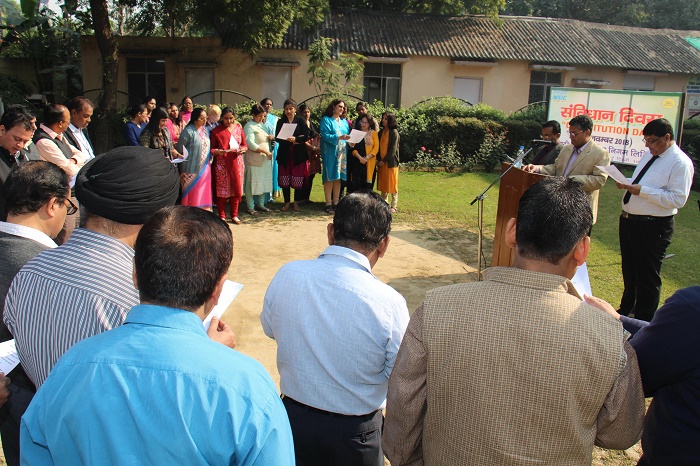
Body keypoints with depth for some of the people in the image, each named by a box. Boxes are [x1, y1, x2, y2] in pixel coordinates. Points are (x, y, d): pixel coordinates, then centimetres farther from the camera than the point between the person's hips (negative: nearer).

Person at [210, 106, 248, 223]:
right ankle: (222, 216, 10)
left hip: (236, 162, 3)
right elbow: (211, 148, 1)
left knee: (236, 188, 5)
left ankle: (234, 215, 17)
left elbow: (245, 144, 13)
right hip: (222, 163, -3)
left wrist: (242, 150, -8)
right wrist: (217, 151, -20)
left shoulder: (238, 127, 12)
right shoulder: (216, 131, 1)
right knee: (222, 189, 0)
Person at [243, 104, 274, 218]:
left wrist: (270, 138, 4)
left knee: (264, 182, 11)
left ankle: (260, 204, 22)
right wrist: (265, 151, -20)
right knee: (252, 182, -2)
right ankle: (250, 207, 5)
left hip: (265, 159, 8)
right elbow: (251, 144, -19)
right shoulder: (249, 126, -10)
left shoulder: (262, 125, 16)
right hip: (253, 160, -8)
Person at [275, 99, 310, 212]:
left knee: (298, 180, -2)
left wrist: (295, 139, -21)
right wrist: (291, 141, -12)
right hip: (284, 154, 2)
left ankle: (296, 203, 12)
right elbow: (277, 138, 0)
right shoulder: (280, 121, 10)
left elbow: (306, 136, -5)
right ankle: (287, 202, 14)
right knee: (284, 180, 1)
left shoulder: (301, 121, 5)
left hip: (298, 155, -2)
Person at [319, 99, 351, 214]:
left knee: (338, 178, 4)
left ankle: (336, 203, 8)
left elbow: (348, 135, 17)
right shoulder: (326, 120, 0)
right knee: (330, 178, -6)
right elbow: (324, 135, -11)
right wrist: (339, 137, -24)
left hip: (342, 153, 5)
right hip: (330, 153, -5)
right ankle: (328, 204, -4)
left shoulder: (344, 122, 18)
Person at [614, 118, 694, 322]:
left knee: (647, 277, 5)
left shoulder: (680, 163, -15)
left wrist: (642, 190, -25)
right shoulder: (650, 155, 11)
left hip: (653, 227, -8)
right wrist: (627, 183, 0)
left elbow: (678, 199, -22)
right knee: (629, 272, 23)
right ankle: (626, 311, 43)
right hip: (629, 220, 9)